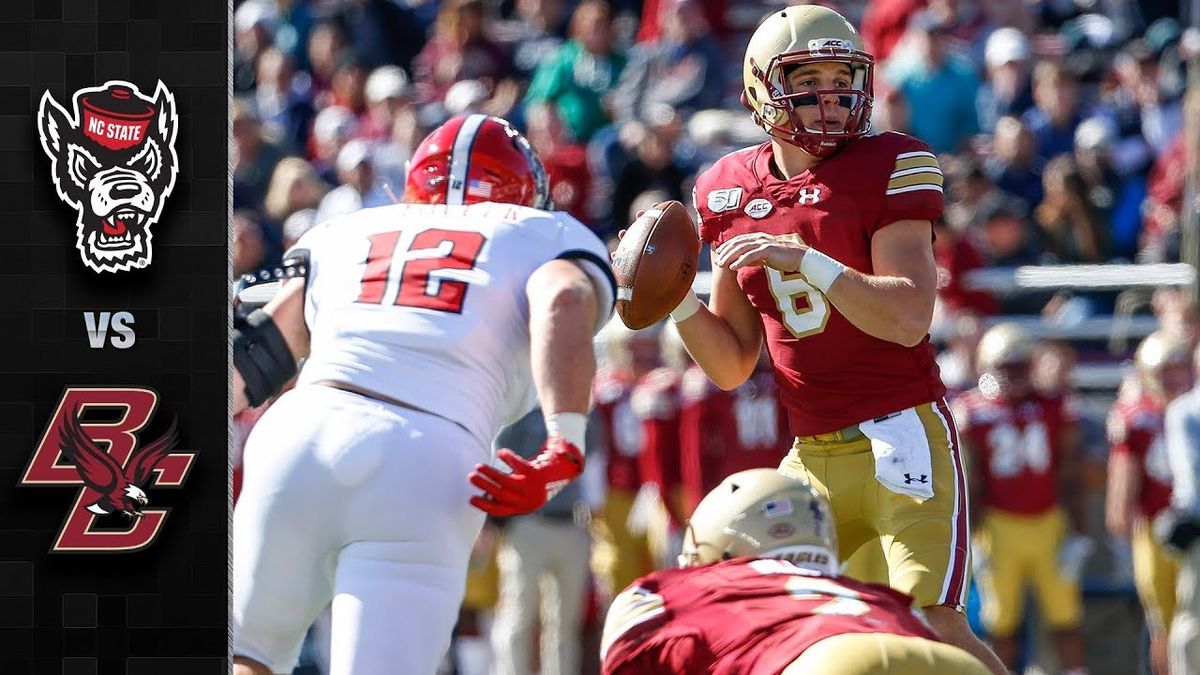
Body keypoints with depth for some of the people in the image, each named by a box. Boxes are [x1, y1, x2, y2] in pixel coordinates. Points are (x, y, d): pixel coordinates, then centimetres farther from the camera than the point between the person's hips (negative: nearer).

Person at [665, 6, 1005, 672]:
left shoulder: (887, 168, -6)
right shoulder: (733, 192, 9)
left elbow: (910, 318, -17)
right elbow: (732, 365, 13)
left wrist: (807, 262, -25)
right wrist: (676, 301, -4)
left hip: (900, 438, -6)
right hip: (813, 458, 6)